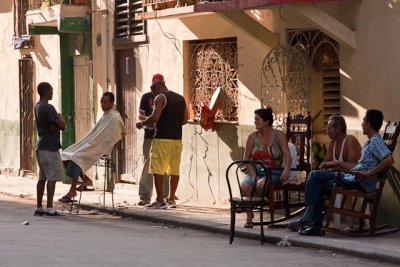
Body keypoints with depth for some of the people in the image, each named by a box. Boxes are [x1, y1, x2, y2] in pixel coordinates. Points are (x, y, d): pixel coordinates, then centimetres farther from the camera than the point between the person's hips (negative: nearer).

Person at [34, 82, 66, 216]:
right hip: (50, 147, -9)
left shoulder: (37, 107, 15)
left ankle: (39, 208, 11)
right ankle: (49, 208, -11)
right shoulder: (48, 108, -15)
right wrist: (61, 118, 6)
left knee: (43, 177, 10)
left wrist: (55, 124, -4)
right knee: (52, 177, -8)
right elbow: (62, 126, -14)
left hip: (41, 147, 9)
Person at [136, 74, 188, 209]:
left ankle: (160, 200, -7)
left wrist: (142, 123, -4)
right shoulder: (180, 98, 14)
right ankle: (171, 199, 13)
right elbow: (185, 119, 15)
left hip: (162, 138, -7)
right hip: (177, 138, 7)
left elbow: (155, 117, -18)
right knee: (174, 170, 9)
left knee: (158, 170, -3)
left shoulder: (160, 98, -8)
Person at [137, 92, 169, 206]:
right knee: (147, 166, -1)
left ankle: (164, 196, 10)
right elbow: (140, 115, 3)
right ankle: (145, 196, 2)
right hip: (149, 136, -1)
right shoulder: (146, 97, 5)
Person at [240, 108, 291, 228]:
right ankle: (249, 215, -15)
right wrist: (253, 175, -11)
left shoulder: (279, 135, 3)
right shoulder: (252, 137, 9)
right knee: (244, 186, -32)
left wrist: (286, 169, -25)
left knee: (261, 184, -37)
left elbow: (287, 155, -5)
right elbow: (246, 159, 6)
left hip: (273, 173, -2)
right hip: (255, 171, 2)